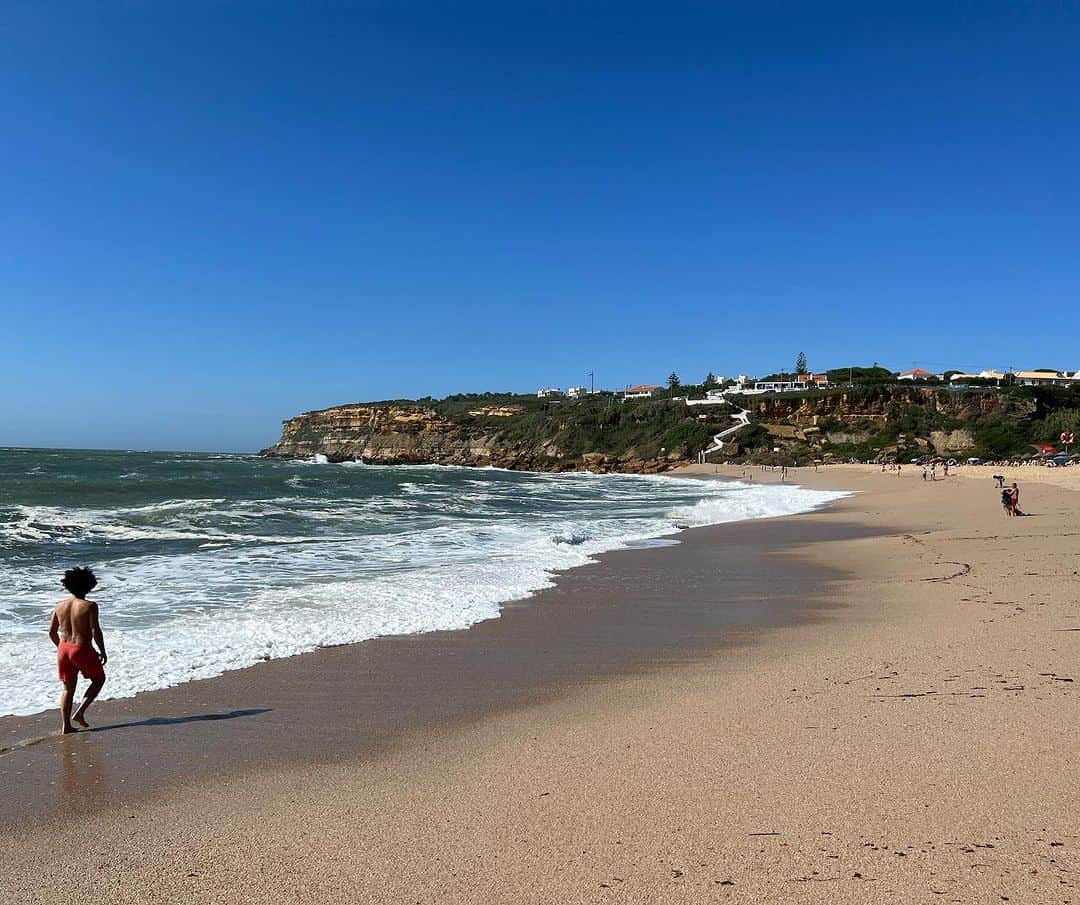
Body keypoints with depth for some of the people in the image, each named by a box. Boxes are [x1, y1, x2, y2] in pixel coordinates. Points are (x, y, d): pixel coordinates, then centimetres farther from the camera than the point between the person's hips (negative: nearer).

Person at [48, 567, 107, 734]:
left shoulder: (59, 606, 5)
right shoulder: (89, 606, -12)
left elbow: (52, 632, 9)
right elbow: (95, 631, -15)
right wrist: (102, 651, -4)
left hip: (63, 649, 6)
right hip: (82, 649, -5)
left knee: (68, 688, 15)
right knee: (99, 679, 16)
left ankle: (66, 725, 13)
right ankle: (79, 712, 5)